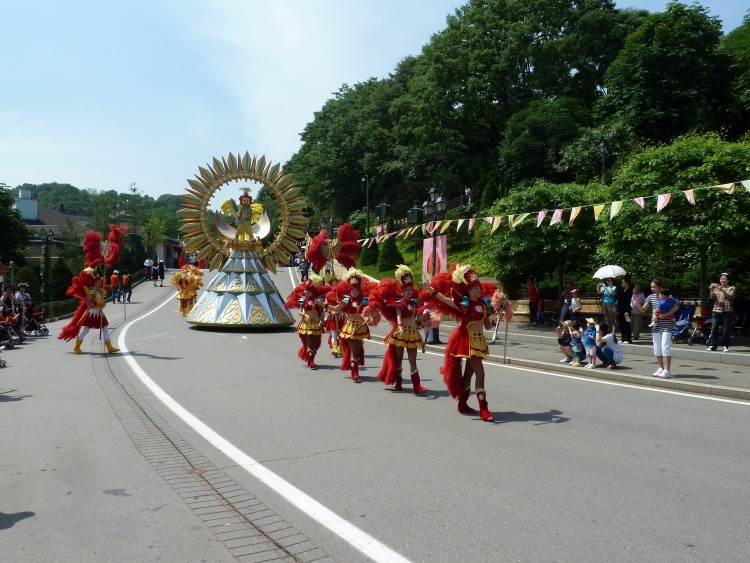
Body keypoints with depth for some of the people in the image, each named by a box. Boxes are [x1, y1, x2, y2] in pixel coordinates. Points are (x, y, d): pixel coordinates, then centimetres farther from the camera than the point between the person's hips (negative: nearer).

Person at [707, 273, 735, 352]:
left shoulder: (731, 288, 5)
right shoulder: (717, 287, 13)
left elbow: (730, 297, -12)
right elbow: (712, 298, 4)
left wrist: (722, 290, -25)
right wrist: (712, 291, -15)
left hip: (727, 311, -2)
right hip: (716, 310, 3)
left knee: (726, 329, -2)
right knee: (714, 328, -4)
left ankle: (725, 346, 4)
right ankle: (712, 345, -3)